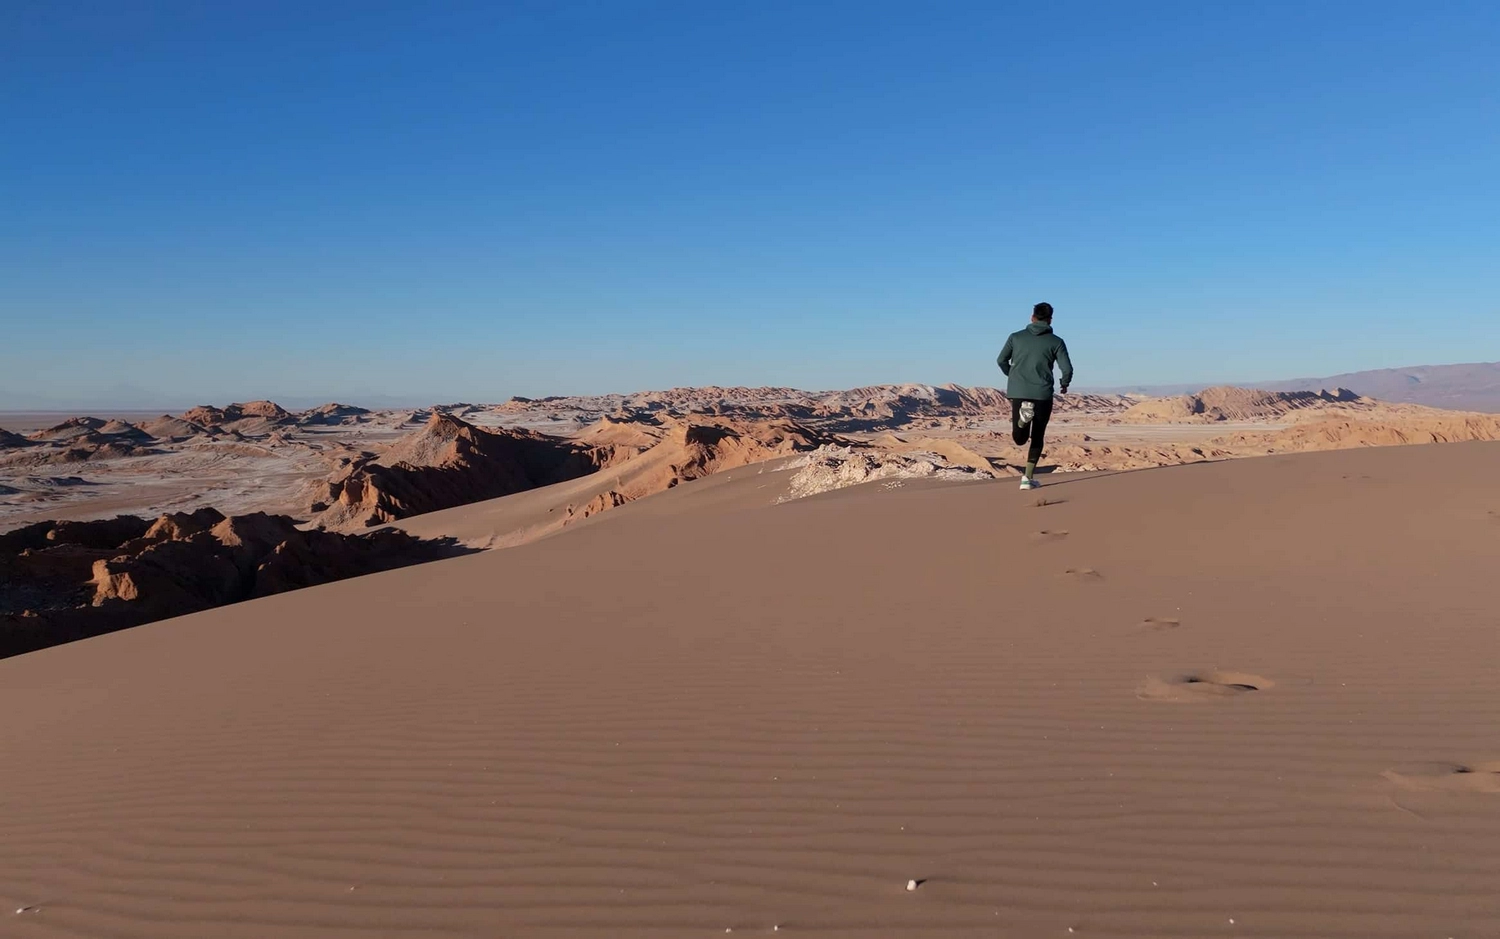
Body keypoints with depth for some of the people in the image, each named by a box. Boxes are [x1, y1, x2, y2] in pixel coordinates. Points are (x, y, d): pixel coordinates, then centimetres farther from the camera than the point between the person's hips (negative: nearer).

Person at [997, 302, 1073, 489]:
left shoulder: (1016, 337, 9)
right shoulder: (1056, 342, 4)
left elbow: (1001, 360, 8)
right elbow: (1067, 369, -3)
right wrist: (1064, 384, 19)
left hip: (1017, 392, 1)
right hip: (1042, 394, -1)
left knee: (1019, 439, 3)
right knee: (1037, 437, 14)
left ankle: (1023, 417, -28)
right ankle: (1028, 477, 10)